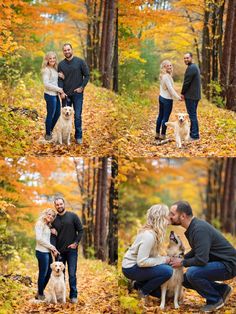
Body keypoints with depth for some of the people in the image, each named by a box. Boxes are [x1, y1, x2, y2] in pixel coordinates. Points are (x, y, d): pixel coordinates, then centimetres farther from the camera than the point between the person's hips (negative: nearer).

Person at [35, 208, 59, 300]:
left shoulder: (48, 226, 19)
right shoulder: (40, 223, -8)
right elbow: (39, 238, -16)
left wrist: (53, 249, 1)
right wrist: (51, 247, -11)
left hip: (47, 252, 9)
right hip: (42, 252, -9)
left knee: (49, 273, 12)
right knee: (43, 274, -2)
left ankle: (40, 293, 23)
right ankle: (40, 295, 8)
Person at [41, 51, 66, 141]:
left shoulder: (55, 69, 12)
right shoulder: (46, 70, -13)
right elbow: (46, 84, -19)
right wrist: (58, 89, -16)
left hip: (55, 95, 9)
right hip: (50, 95, -9)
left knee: (57, 114, 15)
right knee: (50, 115, 1)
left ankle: (50, 131, 30)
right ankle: (48, 135, 14)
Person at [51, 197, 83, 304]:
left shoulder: (73, 216, -2)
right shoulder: (54, 219, 7)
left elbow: (80, 230, 0)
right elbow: (53, 235, 4)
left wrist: (76, 243, -9)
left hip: (71, 250, -3)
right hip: (59, 251, 3)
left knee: (72, 274, -4)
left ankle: (73, 296, 3)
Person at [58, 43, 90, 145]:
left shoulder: (80, 62, -2)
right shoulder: (61, 64, 5)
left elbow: (87, 75, 0)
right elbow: (60, 79, 2)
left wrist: (82, 87, -8)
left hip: (77, 94, -3)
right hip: (66, 94, 3)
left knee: (78, 116, -2)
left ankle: (78, 137, 6)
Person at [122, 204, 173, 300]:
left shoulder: (154, 232, 0)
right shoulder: (149, 236, -28)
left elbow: (151, 255, 5)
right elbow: (141, 261, -31)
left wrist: (164, 258, -12)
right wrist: (163, 260, -22)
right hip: (131, 268, -9)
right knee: (167, 271, -25)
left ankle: (139, 285, 18)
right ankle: (143, 292, -8)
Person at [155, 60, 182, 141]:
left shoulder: (162, 76, 9)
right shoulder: (167, 76, -19)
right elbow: (170, 88, -20)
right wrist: (178, 97, -16)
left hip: (161, 97, 10)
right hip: (167, 99, -9)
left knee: (160, 116, 14)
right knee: (165, 118, -4)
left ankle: (157, 135, 19)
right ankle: (162, 136, -1)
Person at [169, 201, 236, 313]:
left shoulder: (200, 229, -26)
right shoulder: (193, 227, 5)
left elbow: (201, 260, -31)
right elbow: (197, 251, 21)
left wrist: (182, 263, -14)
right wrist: (181, 258, 6)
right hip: (217, 262, 10)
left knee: (192, 273, -28)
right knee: (185, 280, 8)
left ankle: (215, 299, -6)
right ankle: (222, 289, 14)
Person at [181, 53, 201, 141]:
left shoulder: (191, 68, -17)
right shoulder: (195, 67, 17)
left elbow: (187, 82, -18)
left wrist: (182, 93, -6)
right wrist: (184, 93, 15)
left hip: (190, 96, -10)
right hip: (195, 95, 10)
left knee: (192, 115, -7)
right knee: (193, 115, 16)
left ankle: (194, 135, -6)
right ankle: (193, 133, 22)